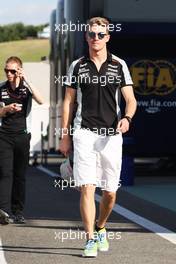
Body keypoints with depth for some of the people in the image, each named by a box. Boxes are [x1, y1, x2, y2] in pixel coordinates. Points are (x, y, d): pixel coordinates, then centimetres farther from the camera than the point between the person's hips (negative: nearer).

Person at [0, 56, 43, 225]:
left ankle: (18, 211, 14)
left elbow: (40, 101, -18)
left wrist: (27, 81, -22)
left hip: (22, 135, 0)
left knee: (20, 175, 6)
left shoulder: (27, 87, 2)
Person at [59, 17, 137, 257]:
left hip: (112, 136, 1)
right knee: (87, 188, -12)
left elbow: (130, 99, 6)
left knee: (110, 193, 6)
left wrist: (127, 118, -16)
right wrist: (65, 136, 7)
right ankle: (90, 240, -9)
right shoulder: (77, 66, 7)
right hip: (84, 134, -1)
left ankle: (100, 229, 32)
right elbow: (68, 102, 11)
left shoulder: (119, 65, 7)